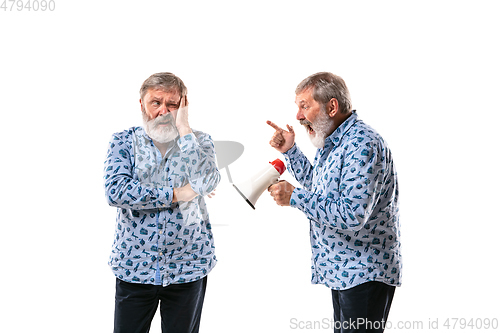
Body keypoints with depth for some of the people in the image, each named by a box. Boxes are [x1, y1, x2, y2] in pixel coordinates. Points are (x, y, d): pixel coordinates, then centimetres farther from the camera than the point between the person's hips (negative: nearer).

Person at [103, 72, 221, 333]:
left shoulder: (199, 141, 3)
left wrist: (183, 127, -14)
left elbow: (205, 182, -19)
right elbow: (115, 191, -16)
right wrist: (177, 194, -16)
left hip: (188, 269, 1)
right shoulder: (124, 141, 1)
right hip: (134, 267, 0)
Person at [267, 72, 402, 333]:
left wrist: (294, 197, -24)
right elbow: (317, 185, 30)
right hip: (342, 270, 10)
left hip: (365, 274, -10)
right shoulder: (332, 142, 12)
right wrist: (289, 151, 18)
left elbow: (353, 215, -30)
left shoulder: (362, 145, -22)